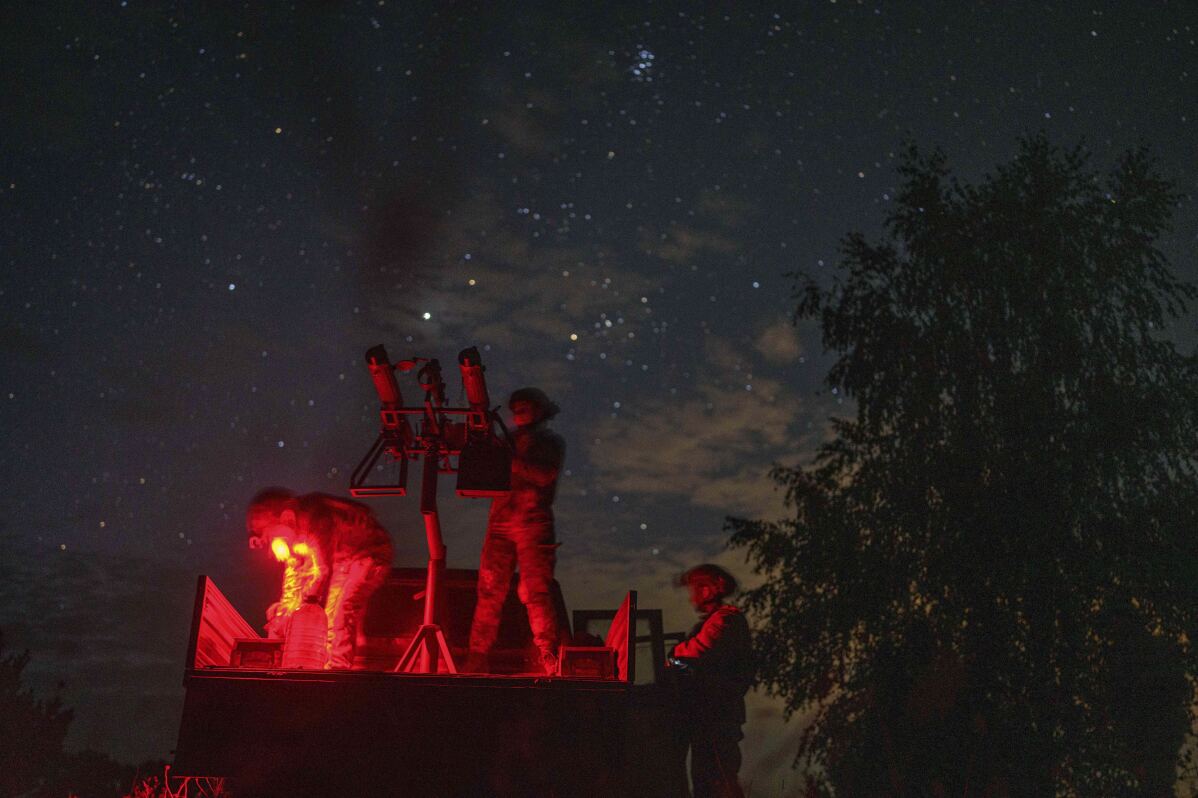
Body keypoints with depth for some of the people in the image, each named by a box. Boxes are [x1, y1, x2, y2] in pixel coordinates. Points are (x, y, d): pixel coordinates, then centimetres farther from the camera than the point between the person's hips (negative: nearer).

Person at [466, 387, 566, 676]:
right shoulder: (509, 441, 25)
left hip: (533, 521, -4)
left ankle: (549, 661, -10)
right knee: (489, 590, -2)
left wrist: (508, 458, -11)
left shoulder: (551, 441, 11)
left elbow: (545, 475, -7)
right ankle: (476, 660, 0)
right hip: (500, 520, 4)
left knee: (535, 592, -11)